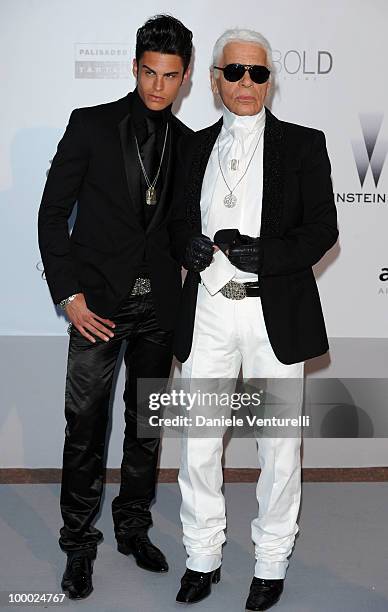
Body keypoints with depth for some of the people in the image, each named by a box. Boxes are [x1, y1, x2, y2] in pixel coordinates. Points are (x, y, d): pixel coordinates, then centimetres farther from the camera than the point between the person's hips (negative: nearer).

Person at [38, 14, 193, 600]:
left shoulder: (186, 143, 8)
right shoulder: (91, 125, -2)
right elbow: (53, 212, -3)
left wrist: (189, 296, 6)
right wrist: (69, 293, -9)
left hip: (159, 306, 3)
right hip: (99, 304, -3)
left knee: (146, 425, 13)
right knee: (85, 428, 1)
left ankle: (134, 527, 30)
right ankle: (79, 543, 17)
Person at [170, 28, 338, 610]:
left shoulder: (303, 145, 2)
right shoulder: (195, 147, 12)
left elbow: (322, 229, -3)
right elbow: (180, 221, 16)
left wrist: (264, 254, -18)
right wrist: (190, 246, -7)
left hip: (276, 312, -2)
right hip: (208, 310, 3)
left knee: (279, 441, 7)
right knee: (198, 441, 7)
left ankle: (272, 562, 26)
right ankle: (202, 557, 26)